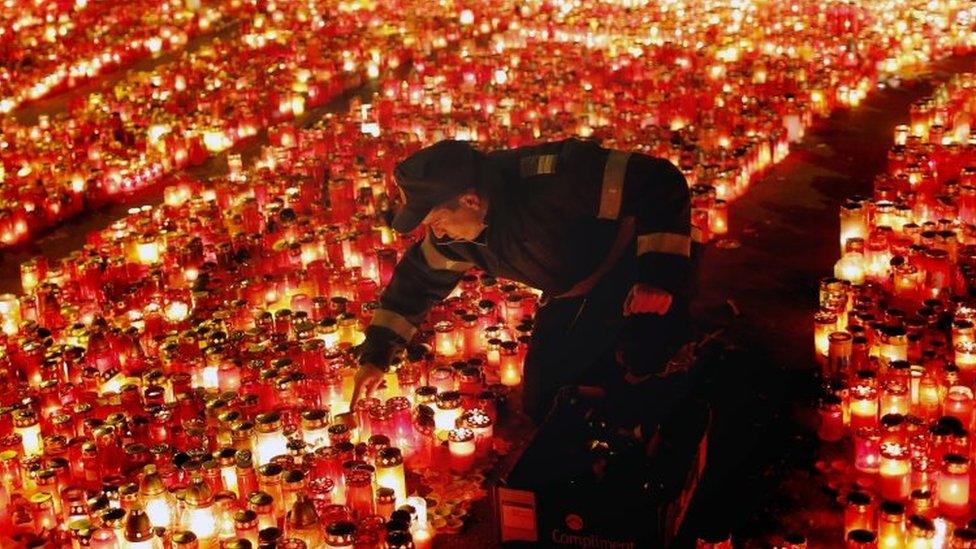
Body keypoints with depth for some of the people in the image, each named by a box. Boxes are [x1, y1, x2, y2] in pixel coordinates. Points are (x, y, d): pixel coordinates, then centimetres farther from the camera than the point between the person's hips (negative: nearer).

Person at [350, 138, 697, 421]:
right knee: (541, 406, 6)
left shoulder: (555, 180, -38)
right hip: (571, 299, 7)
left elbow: (661, 183, -34)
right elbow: (418, 279, 5)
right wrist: (375, 355, 4)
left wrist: (661, 275, -37)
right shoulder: (453, 230, -14)